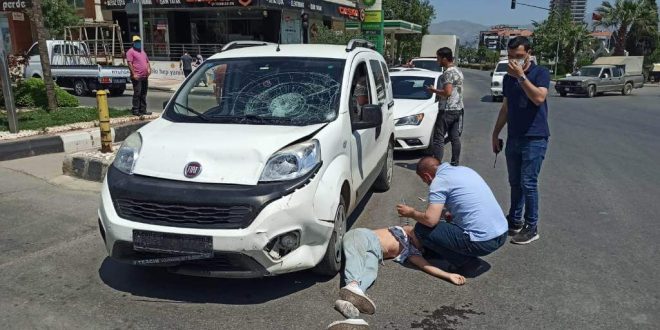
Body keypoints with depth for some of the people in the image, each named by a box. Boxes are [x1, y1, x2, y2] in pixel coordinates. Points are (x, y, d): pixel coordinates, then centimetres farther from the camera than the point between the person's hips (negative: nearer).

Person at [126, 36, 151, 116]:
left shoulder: (142, 51, 22)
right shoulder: (131, 51, -3)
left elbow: (147, 61, 25)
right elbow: (129, 63, -11)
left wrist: (149, 69, 5)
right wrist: (134, 74, -19)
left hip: (145, 76, 8)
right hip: (137, 77, -8)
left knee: (143, 94, 10)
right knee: (137, 93, -7)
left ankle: (143, 110, 17)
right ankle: (135, 110, -2)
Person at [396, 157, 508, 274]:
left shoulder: (439, 181, -9)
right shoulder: (464, 169, 15)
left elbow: (430, 220, -17)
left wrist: (412, 213, 1)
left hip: (482, 241, -9)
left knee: (422, 229, -1)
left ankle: (466, 263, 1)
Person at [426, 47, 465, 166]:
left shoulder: (448, 73, -16)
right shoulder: (458, 71, 14)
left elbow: (447, 92, -24)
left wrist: (433, 90, -9)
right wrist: (437, 91, 20)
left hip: (447, 110, -9)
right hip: (458, 109, 9)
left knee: (439, 138, -6)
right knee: (455, 137, 11)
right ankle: (455, 164, 15)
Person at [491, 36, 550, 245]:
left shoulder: (540, 73, -5)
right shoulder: (508, 78, 13)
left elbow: (539, 98, -22)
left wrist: (521, 76, -21)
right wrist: (496, 133, 17)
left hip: (534, 138, -6)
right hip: (514, 138, 6)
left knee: (528, 183, -7)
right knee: (515, 183, 10)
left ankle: (531, 227, 3)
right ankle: (515, 222, 20)